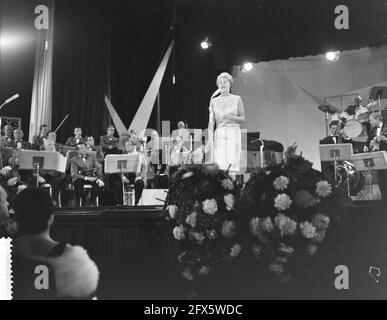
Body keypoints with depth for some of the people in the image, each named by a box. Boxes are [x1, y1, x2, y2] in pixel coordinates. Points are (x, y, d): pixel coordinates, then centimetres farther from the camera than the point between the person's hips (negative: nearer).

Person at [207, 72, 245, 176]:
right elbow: (211, 122, 6)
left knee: (233, 162, -7)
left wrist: (232, 117, -12)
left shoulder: (237, 99, 7)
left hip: (233, 133, -1)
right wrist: (210, 138, -4)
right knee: (220, 165, -6)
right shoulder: (214, 101, 10)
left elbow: (243, 119, 7)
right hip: (219, 134, 1)